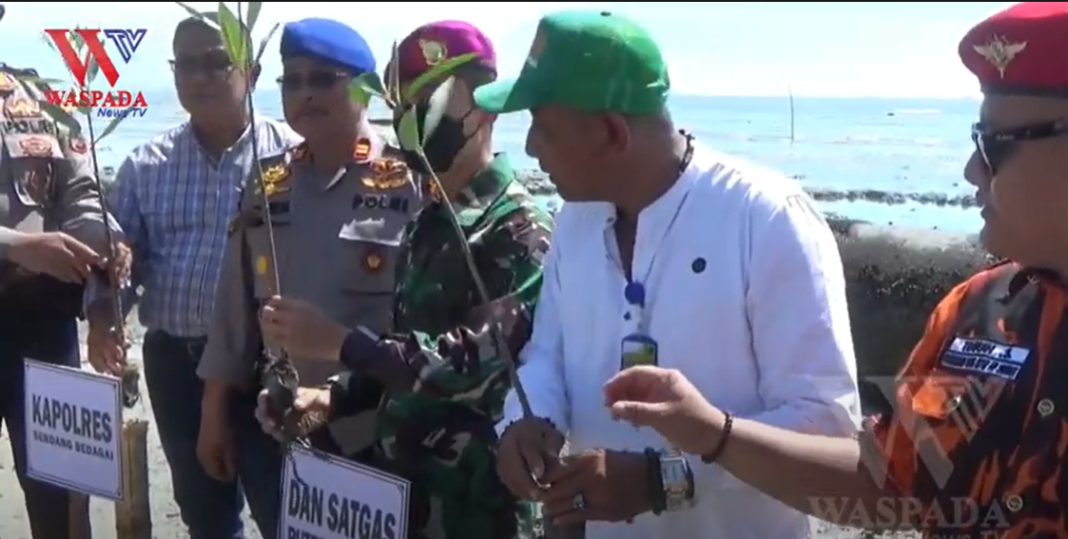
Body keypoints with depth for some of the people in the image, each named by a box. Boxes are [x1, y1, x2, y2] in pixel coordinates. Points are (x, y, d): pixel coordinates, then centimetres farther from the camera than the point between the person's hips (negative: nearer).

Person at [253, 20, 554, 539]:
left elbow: (478, 363, -25)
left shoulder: (519, 228, -14)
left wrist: (339, 341, -22)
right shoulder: (429, 223, 11)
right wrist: (332, 397, -1)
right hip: (402, 484, 7)